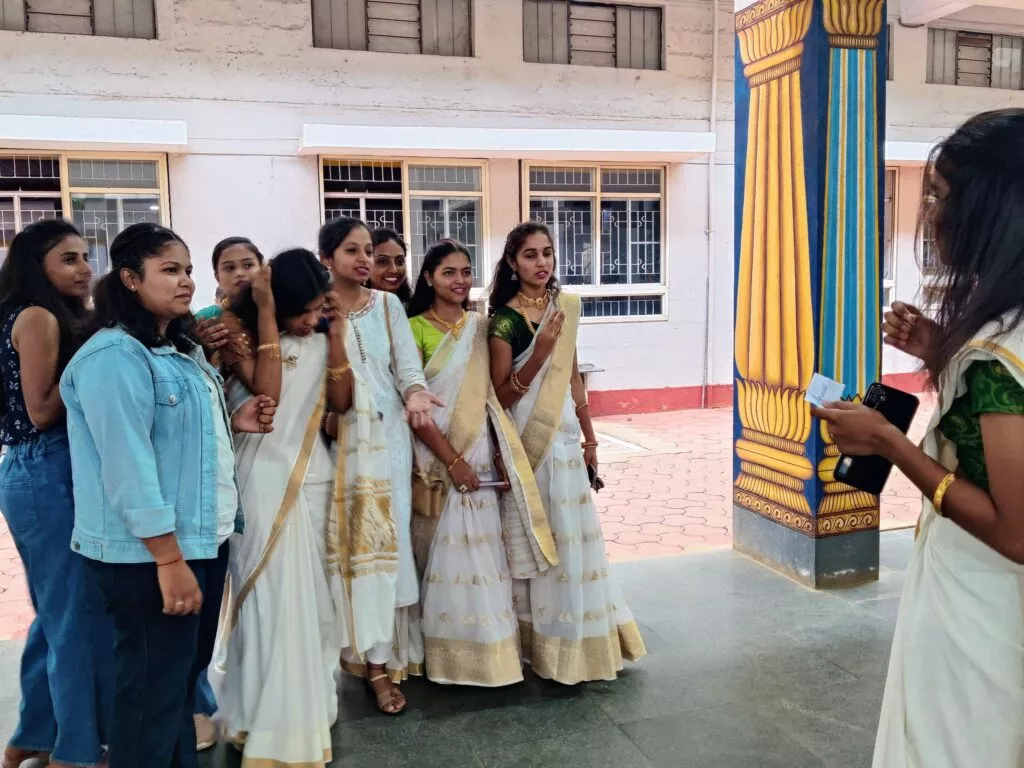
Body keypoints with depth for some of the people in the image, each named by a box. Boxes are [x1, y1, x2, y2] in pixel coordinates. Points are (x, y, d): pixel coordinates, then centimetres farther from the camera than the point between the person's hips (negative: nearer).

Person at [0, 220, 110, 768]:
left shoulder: (52, 318, 15)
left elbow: (50, 405, 12)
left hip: (48, 472, 10)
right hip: (47, 475, -10)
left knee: (57, 611, 18)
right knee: (76, 610, -1)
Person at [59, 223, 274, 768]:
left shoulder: (181, 350, 12)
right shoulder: (115, 356, -18)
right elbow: (129, 466, -23)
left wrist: (232, 423, 3)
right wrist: (169, 560, -24)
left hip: (204, 539, 9)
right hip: (149, 555, -9)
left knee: (186, 675, 21)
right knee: (153, 691, 4)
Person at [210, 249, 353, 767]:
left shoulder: (320, 340, 7)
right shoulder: (247, 334, -7)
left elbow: (340, 402, 1)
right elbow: (265, 392, -22)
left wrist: (337, 336, -6)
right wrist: (265, 314, -22)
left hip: (313, 480, 5)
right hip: (265, 481, -5)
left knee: (313, 596, 12)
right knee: (273, 601, -3)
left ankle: (307, 703, 30)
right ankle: (274, 724, 10)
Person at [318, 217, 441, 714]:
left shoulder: (388, 305, 8)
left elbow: (407, 362, -1)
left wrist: (416, 393, -21)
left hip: (387, 433, 2)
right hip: (337, 436, -2)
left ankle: (379, 658, 15)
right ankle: (375, 656, 12)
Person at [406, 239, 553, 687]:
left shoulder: (482, 328, 10)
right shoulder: (415, 329, -4)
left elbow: (496, 397, 8)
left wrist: (505, 456, -2)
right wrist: (452, 461, -14)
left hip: (481, 455, 4)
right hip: (436, 459, -4)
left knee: (483, 553, 8)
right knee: (444, 554, 2)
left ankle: (491, 651, 22)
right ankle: (450, 657, 16)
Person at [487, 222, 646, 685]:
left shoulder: (564, 306, 7)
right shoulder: (505, 319, -11)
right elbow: (501, 396, -13)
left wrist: (589, 438, 14)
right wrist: (540, 351, -24)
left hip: (565, 437, 6)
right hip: (529, 439, -6)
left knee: (572, 536, 13)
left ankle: (580, 641, 28)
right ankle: (549, 647, 17)